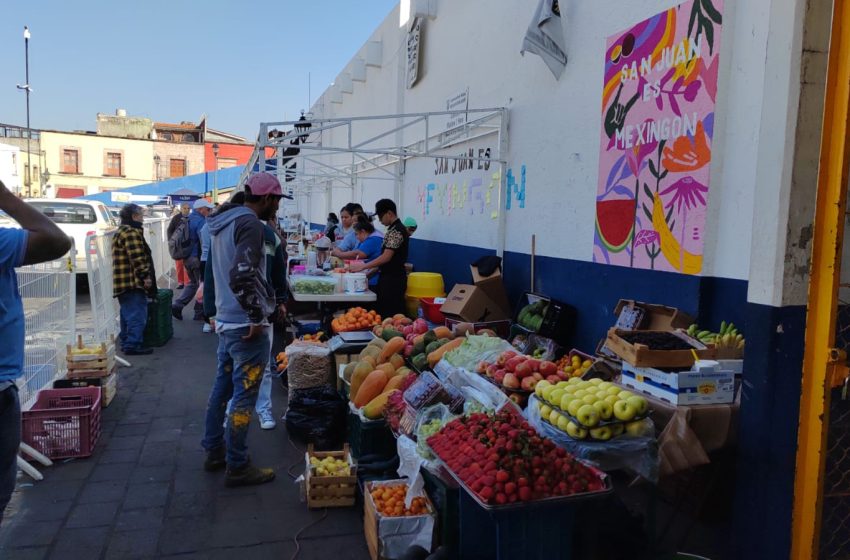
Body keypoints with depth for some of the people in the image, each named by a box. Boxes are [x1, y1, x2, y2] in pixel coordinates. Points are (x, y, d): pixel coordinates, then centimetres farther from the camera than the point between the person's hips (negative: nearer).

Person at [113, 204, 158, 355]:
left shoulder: (121, 232, 21)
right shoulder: (131, 232, -15)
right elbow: (137, 258, -22)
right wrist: (145, 275, -16)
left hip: (122, 283, 11)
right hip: (133, 282, -11)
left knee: (128, 314, 17)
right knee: (137, 315, -8)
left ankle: (125, 341, 24)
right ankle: (133, 344, -7)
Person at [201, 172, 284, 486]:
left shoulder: (222, 222, 15)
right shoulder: (249, 222, -16)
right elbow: (242, 275, -27)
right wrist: (256, 314, -19)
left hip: (225, 321, 10)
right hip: (246, 326, -10)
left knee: (223, 387, 18)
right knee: (244, 395, -1)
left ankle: (215, 452, 31)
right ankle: (237, 467, 8)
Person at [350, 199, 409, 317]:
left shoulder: (396, 231, -17)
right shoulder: (393, 229, 14)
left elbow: (386, 257, -22)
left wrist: (362, 266, -19)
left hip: (393, 279, -10)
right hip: (389, 277, 10)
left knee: (389, 315, -5)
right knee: (384, 312, 12)